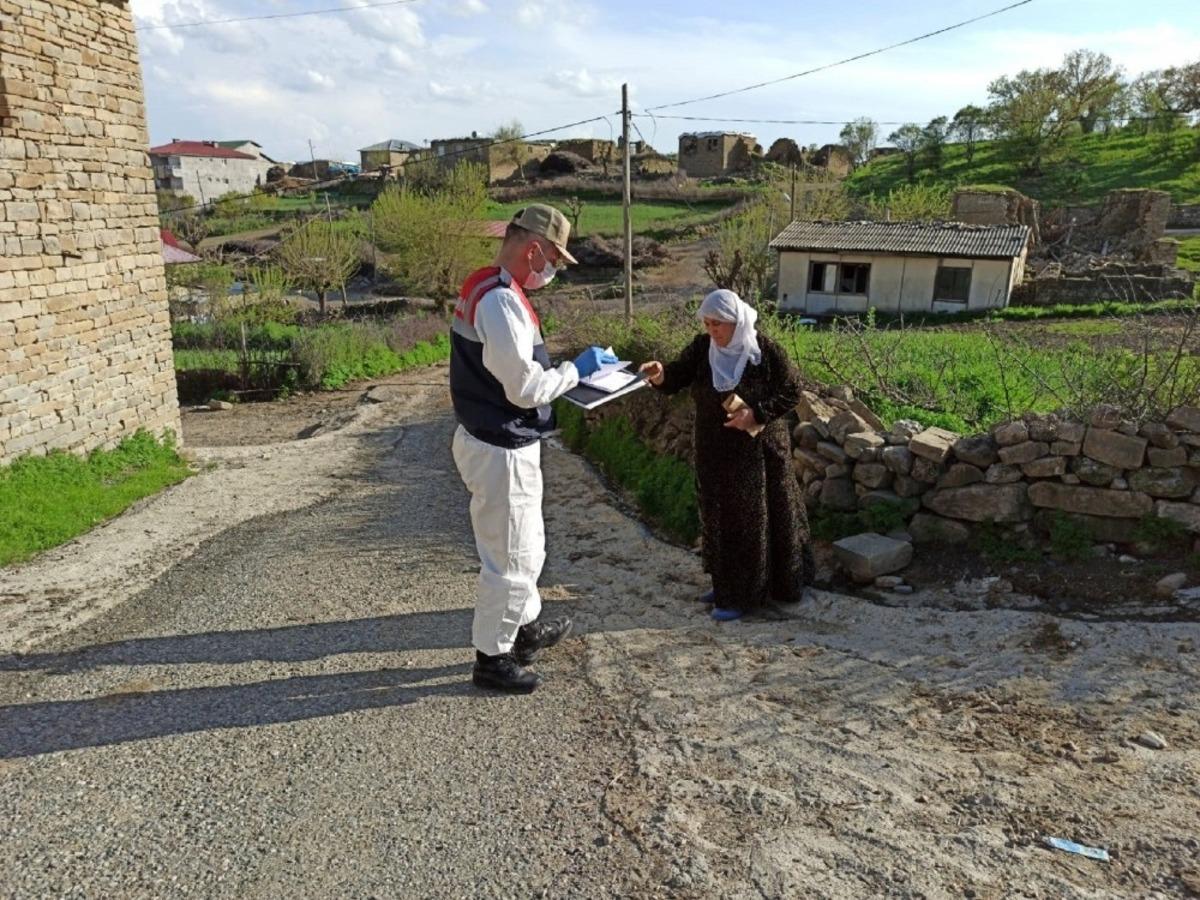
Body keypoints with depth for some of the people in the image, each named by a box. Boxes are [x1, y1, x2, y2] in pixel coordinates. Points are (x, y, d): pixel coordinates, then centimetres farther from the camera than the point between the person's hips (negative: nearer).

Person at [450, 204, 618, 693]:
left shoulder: (483, 289, 9)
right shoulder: (502, 302, -24)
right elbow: (525, 389, -24)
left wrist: (561, 370, 11)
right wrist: (578, 368, -11)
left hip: (491, 441, 10)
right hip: (502, 451, -10)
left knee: (526, 545, 25)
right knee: (510, 558, 5)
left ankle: (527, 626, 43)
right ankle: (492, 657, 22)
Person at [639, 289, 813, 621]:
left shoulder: (765, 350, -14)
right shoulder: (702, 347, -2)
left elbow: (792, 391, -9)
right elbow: (678, 376, -7)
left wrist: (756, 413, -21)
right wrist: (661, 375, -30)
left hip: (757, 450, -5)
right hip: (715, 450, 5)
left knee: (750, 519, 2)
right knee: (719, 516, 14)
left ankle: (739, 595, 12)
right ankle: (726, 584, 31)